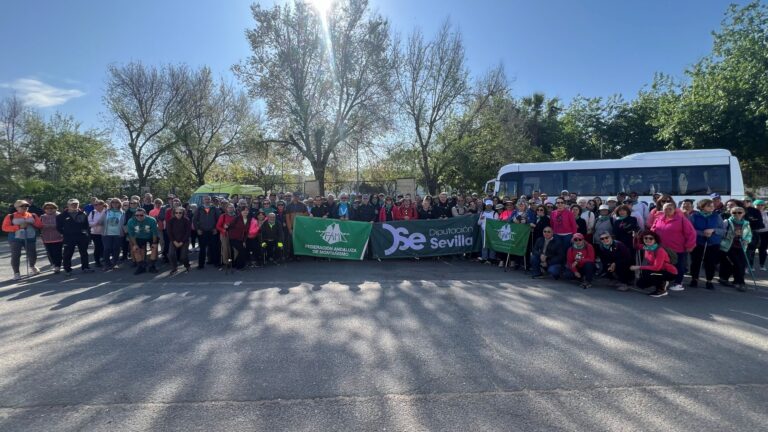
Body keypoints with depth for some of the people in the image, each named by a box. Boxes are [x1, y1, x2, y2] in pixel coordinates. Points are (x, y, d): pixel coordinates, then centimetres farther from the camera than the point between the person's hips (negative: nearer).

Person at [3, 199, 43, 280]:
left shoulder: (33, 215, 9)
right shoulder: (10, 216, 2)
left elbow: (40, 225, 5)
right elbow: (5, 227, -5)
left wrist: (32, 223, -14)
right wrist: (19, 227, -16)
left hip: (30, 239, 2)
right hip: (15, 239, -2)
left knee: (32, 255, 3)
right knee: (15, 256, -4)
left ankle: (32, 266, 34)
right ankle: (16, 273, 7)